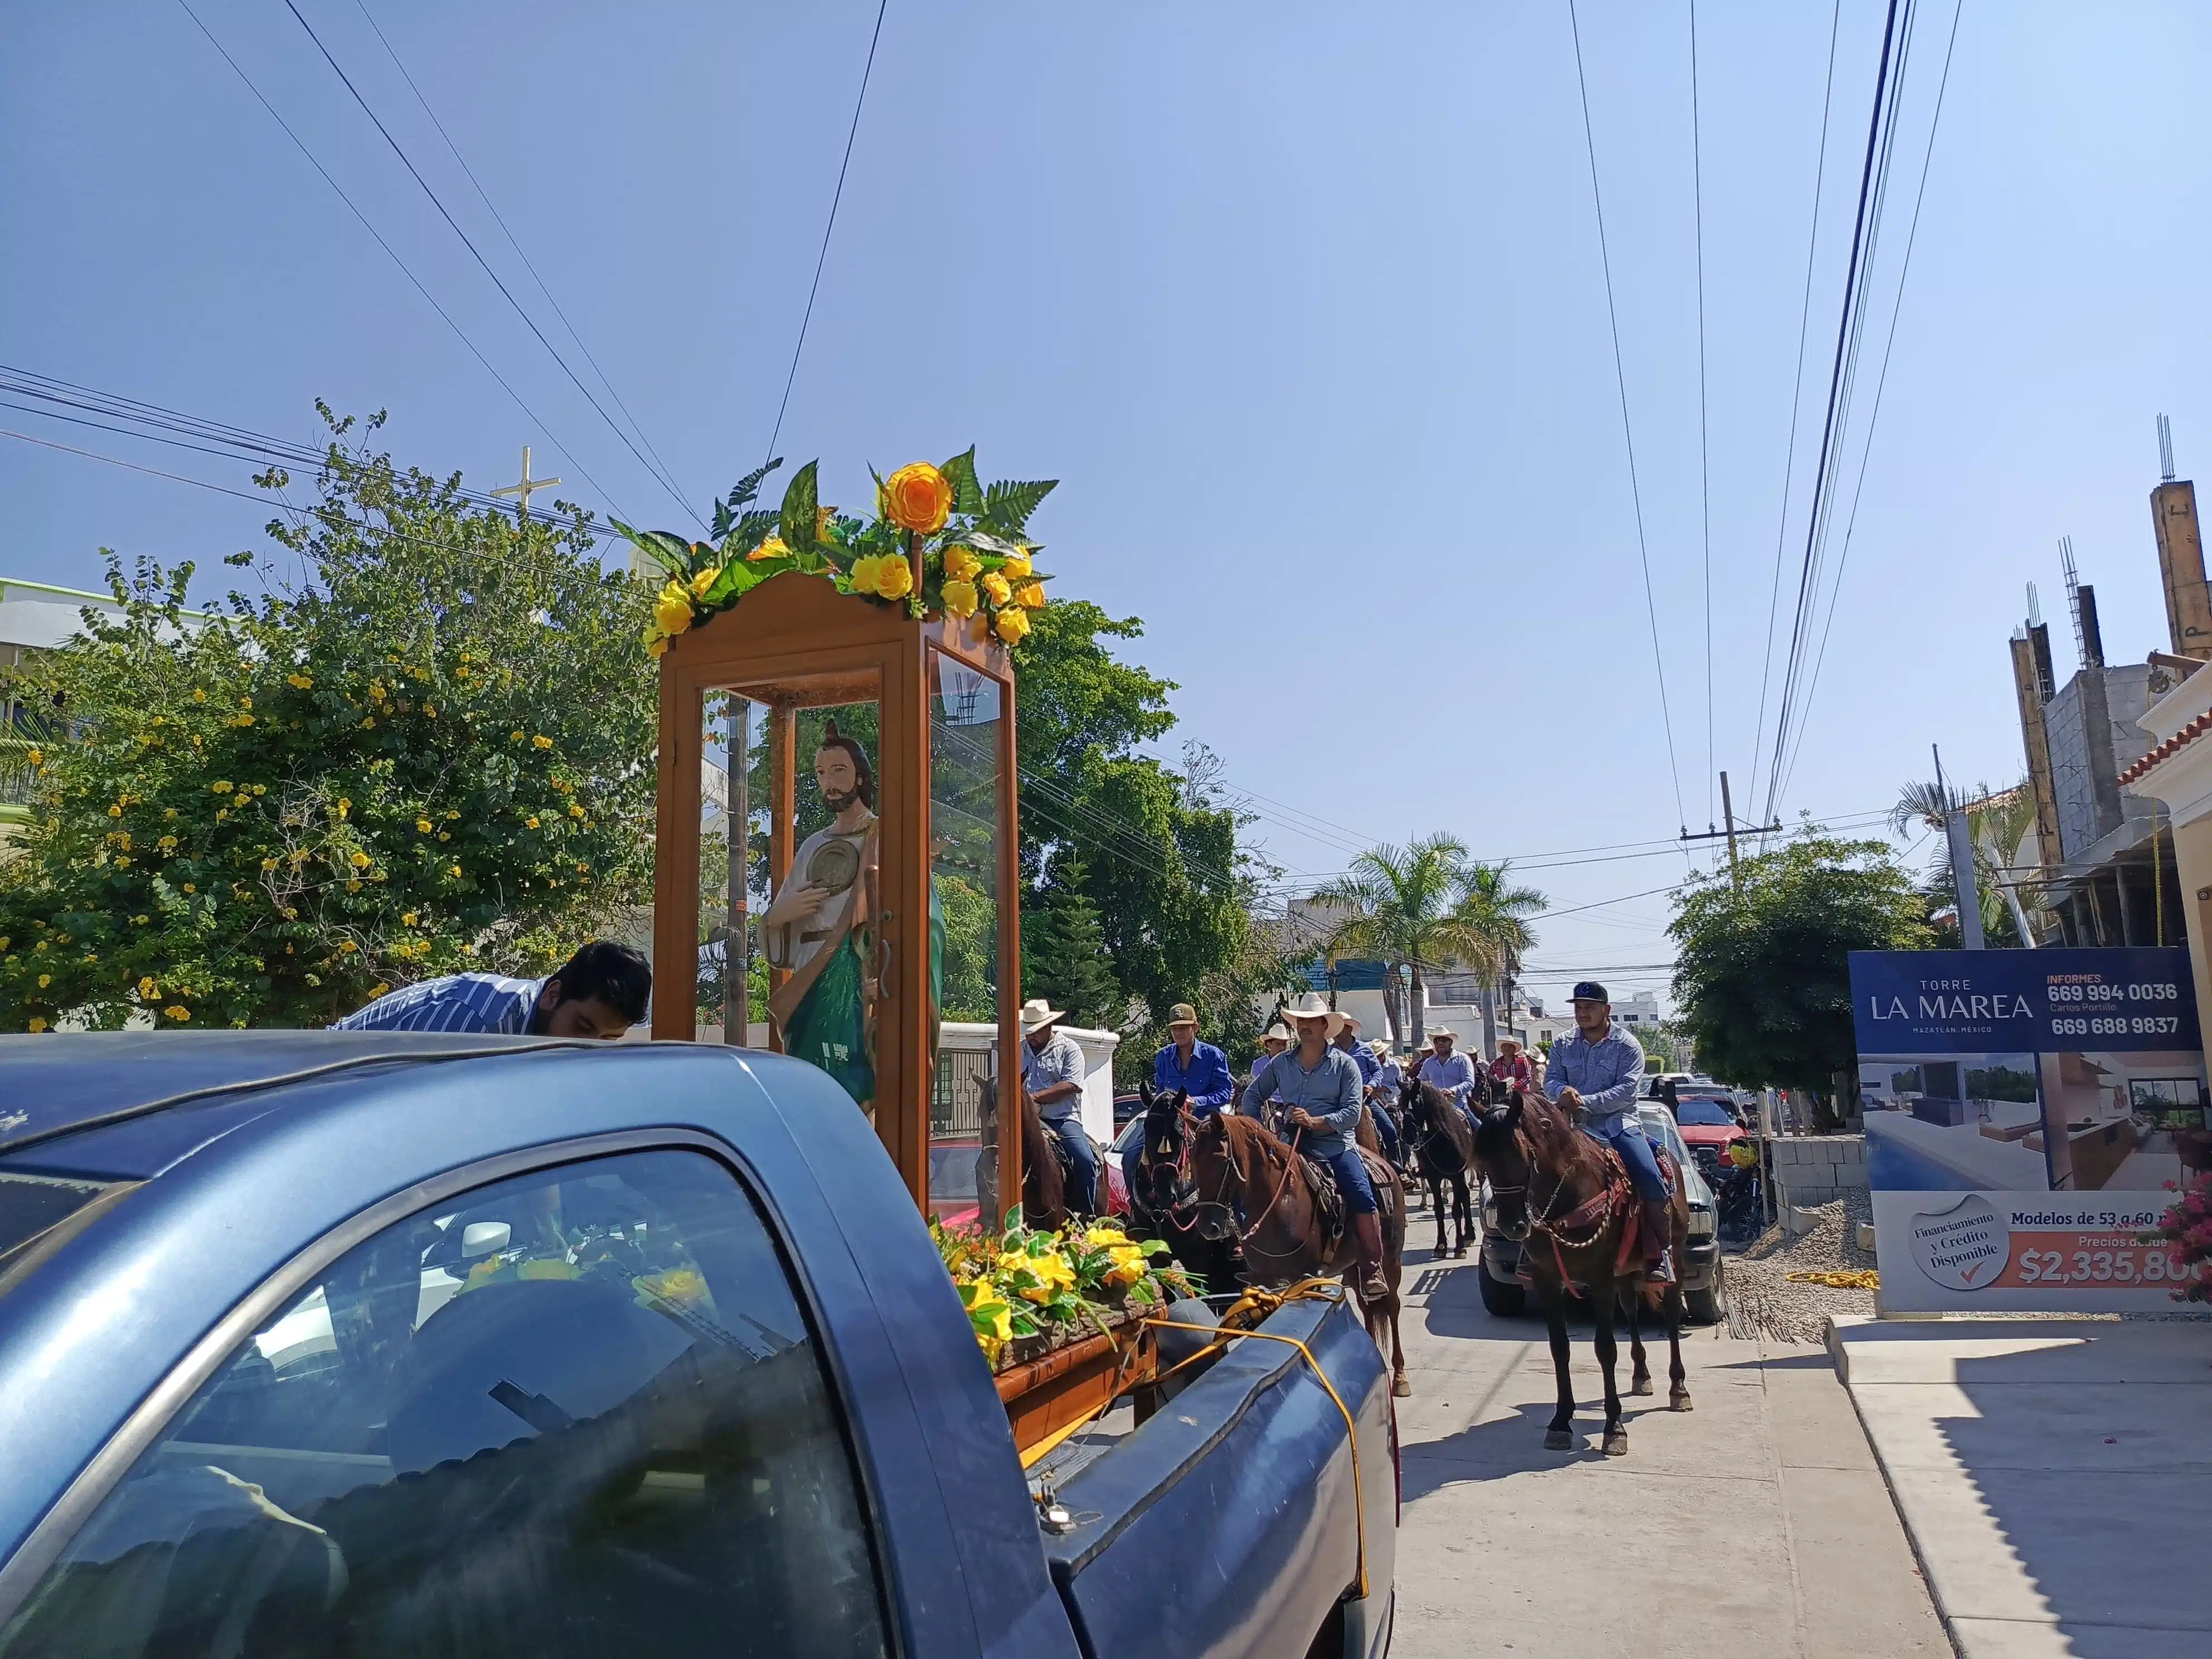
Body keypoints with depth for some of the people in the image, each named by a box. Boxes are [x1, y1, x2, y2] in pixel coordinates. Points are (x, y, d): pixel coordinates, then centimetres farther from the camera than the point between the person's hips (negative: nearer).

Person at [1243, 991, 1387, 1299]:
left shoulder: (1344, 1064, 3)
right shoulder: (1280, 1063, 12)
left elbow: (1352, 1112, -7)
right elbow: (1253, 1095, 22)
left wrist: (1315, 1121, -20)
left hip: (1335, 1144, -3)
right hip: (1291, 1145, 3)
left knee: (1362, 1196, -24)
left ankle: (1373, 1272, -17)